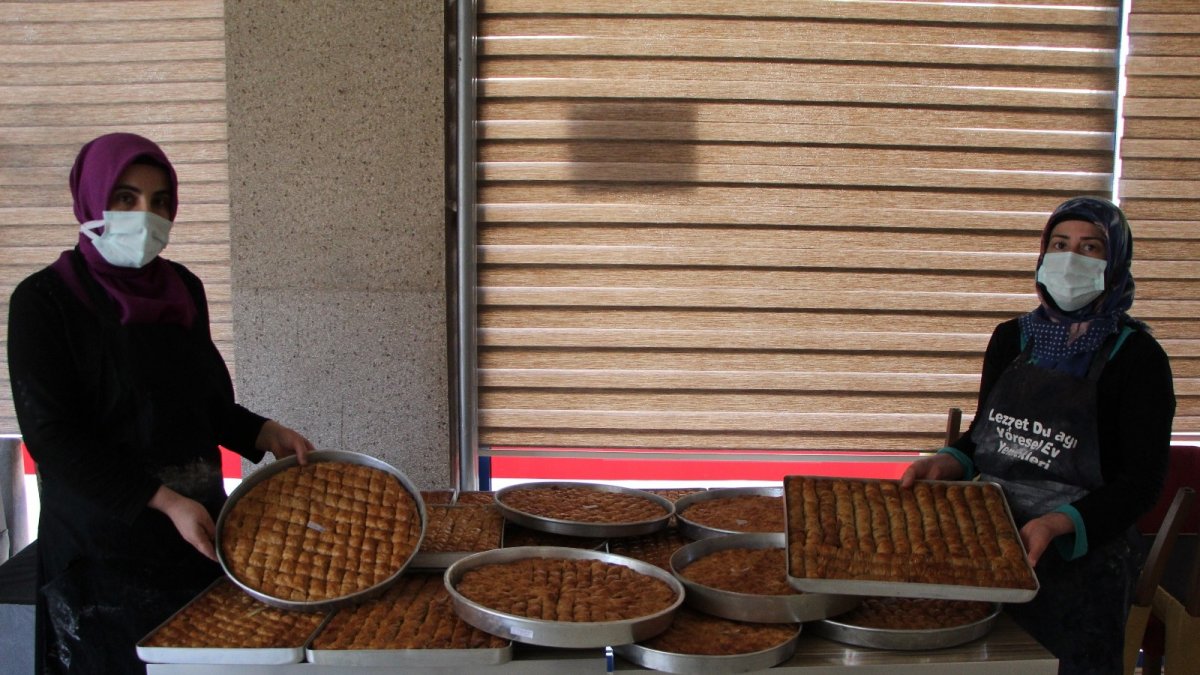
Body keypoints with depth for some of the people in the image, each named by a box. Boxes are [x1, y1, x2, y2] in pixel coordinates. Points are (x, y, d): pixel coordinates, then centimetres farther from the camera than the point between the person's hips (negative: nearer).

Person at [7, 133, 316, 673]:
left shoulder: (182, 289, 7)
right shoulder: (44, 300, -10)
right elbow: (50, 435, -15)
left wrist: (265, 435, -1)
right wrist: (164, 501, -20)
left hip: (201, 526, 5)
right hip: (103, 537, -5)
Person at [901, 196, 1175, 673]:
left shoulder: (1137, 358, -10)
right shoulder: (1012, 338, 5)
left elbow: (1142, 483, -12)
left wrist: (1058, 523, -25)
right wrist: (947, 463, -7)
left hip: (1081, 558, -4)